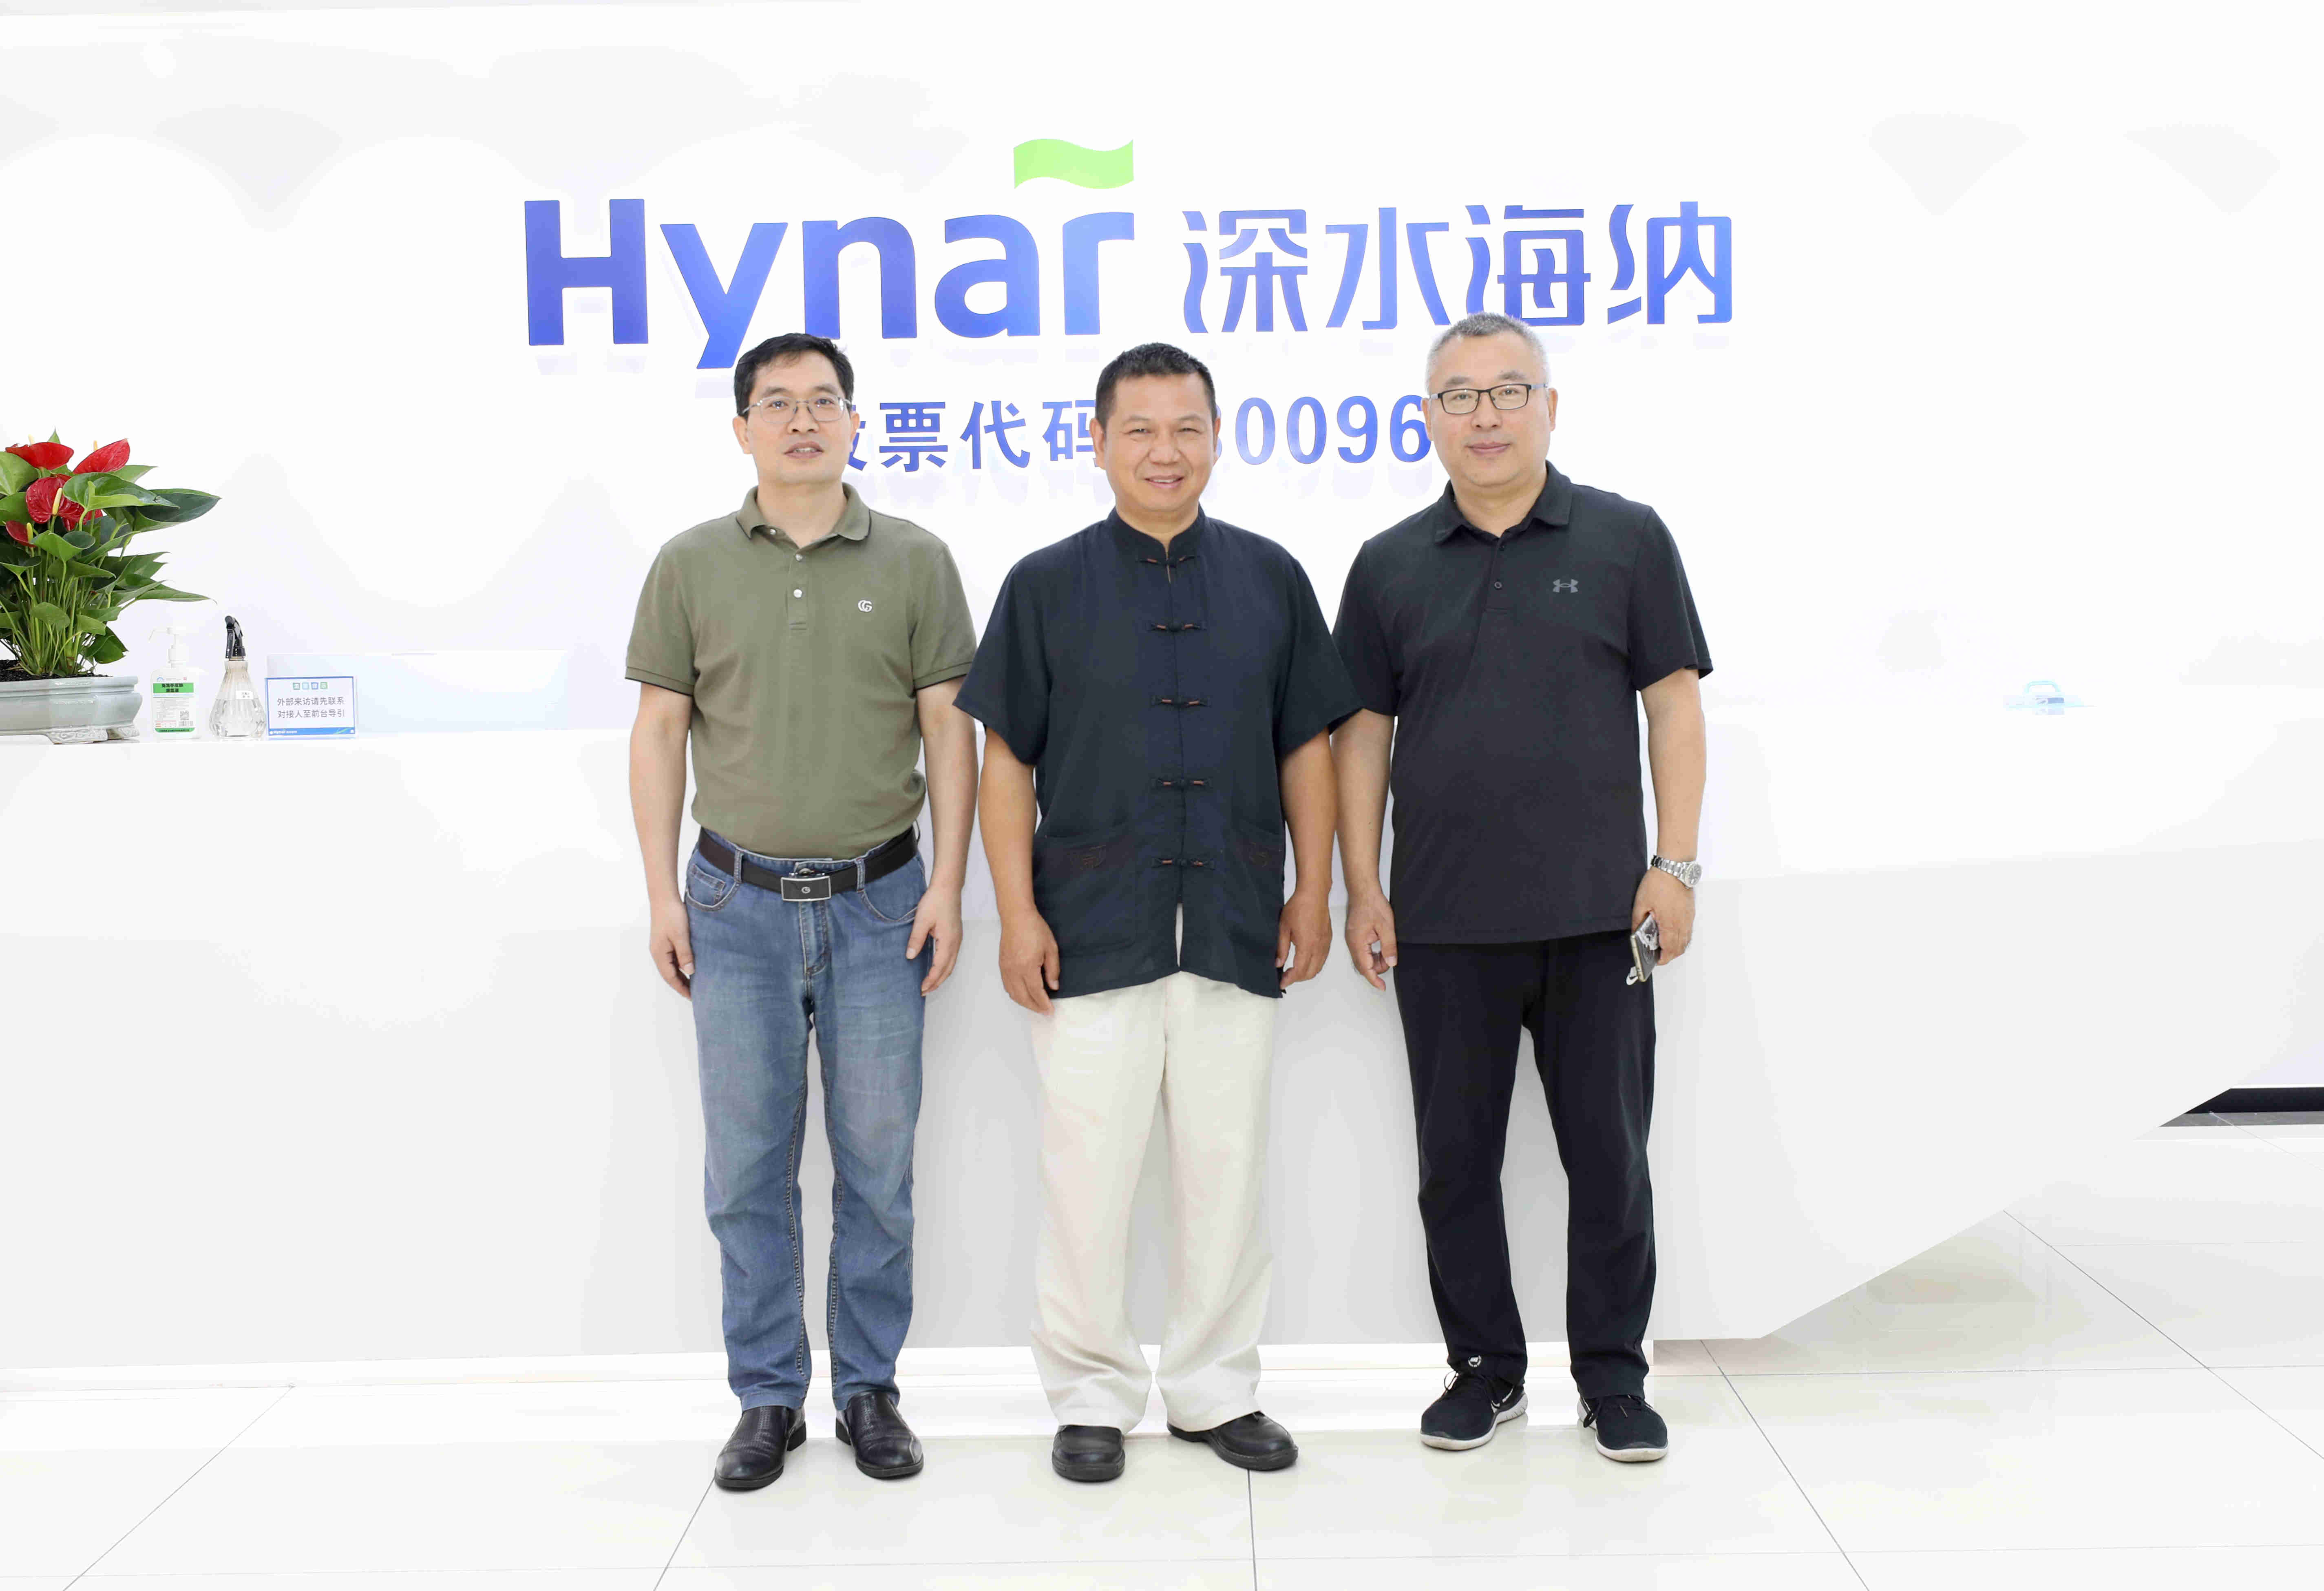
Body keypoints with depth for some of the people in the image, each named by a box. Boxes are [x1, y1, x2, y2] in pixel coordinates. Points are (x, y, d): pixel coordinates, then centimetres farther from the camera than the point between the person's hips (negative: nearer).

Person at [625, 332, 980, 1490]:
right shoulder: (691, 564, 4)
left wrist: (947, 885, -4)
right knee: (748, 1165, 6)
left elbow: (949, 730, 2)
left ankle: (870, 1391, 20)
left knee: (877, 1162, 6)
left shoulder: (914, 560, 2)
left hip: (878, 901, 0)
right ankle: (768, 1397, 19)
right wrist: (664, 893, 1)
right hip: (739, 903, 1)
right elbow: (659, 732, 6)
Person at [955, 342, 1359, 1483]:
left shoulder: (1269, 578, 9)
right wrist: (1016, 913, -6)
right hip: (1094, 930, -2)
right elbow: (1006, 759, 1)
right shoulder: (1047, 585, 3)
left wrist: (1314, 888, 4)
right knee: (1088, 1171, 2)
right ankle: (1090, 1395, 17)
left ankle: (1216, 1388, 22)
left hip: (1236, 929, 2)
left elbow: (1306, 745, 11)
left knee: (1225, 1167, 9)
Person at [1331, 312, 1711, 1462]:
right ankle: (1485, 1369, 25)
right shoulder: (1390, 566, 7)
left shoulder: (1624, 540, 2)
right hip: (1443, 923, 2)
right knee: (1457, 1159, 9)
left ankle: (1614, 1377, 21)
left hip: (1598, 913, -1)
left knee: (1608, 1154, 6)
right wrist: (1361, 890, 2)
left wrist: (1674, 862, -5)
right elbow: (1362, 732, 7)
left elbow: (1673, 703, 2)